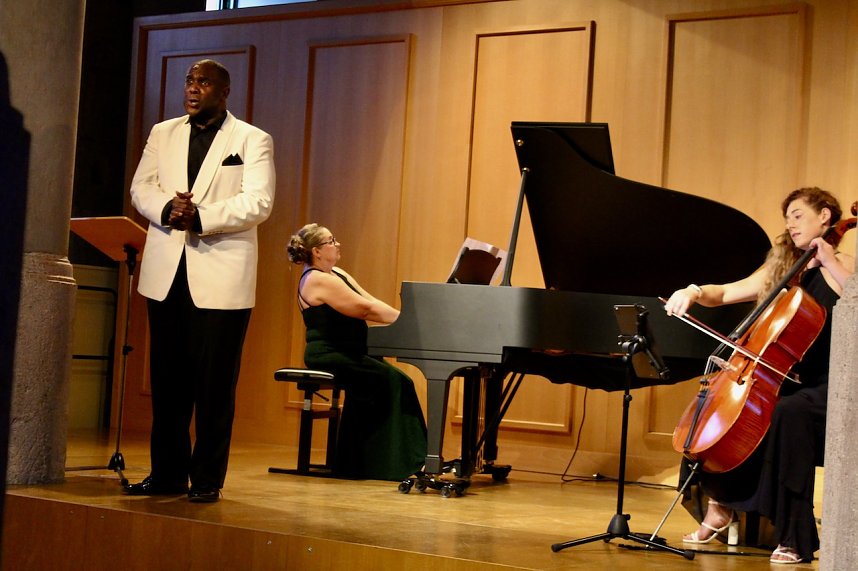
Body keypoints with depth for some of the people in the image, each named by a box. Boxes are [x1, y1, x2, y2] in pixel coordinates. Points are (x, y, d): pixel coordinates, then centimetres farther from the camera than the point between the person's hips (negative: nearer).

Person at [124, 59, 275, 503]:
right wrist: (168, 209, -15)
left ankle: (207, 479, 6)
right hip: (166, 272, 4)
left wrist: (200, 217, -21)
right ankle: (167, 473, 16)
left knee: (214, 382, -2)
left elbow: (257, 202, -10)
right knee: (167, 379, 7)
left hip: (220, 276, -4)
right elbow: (141, 188, 7)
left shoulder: (252, 140, 2)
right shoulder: (163, 133, 16)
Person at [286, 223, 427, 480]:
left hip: (343, 353, 9)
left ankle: (352, 463, 2)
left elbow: (372, 302, 7)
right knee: (393, 380, -16)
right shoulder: (319, 281, -15)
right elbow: (366, 309, -20)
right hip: (328, 355, -9)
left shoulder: (336, 274, 16)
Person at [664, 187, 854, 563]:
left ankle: (794, 539, -30)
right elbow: (725, 293, 13)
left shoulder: (841, 267, -3)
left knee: (787, 413, -35)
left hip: (828, 389, -7)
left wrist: (831, 263, -22)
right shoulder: (781, 270, 16)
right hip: (786, 381, 7)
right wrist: (695, 292, -6)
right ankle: (720, 507, 6)